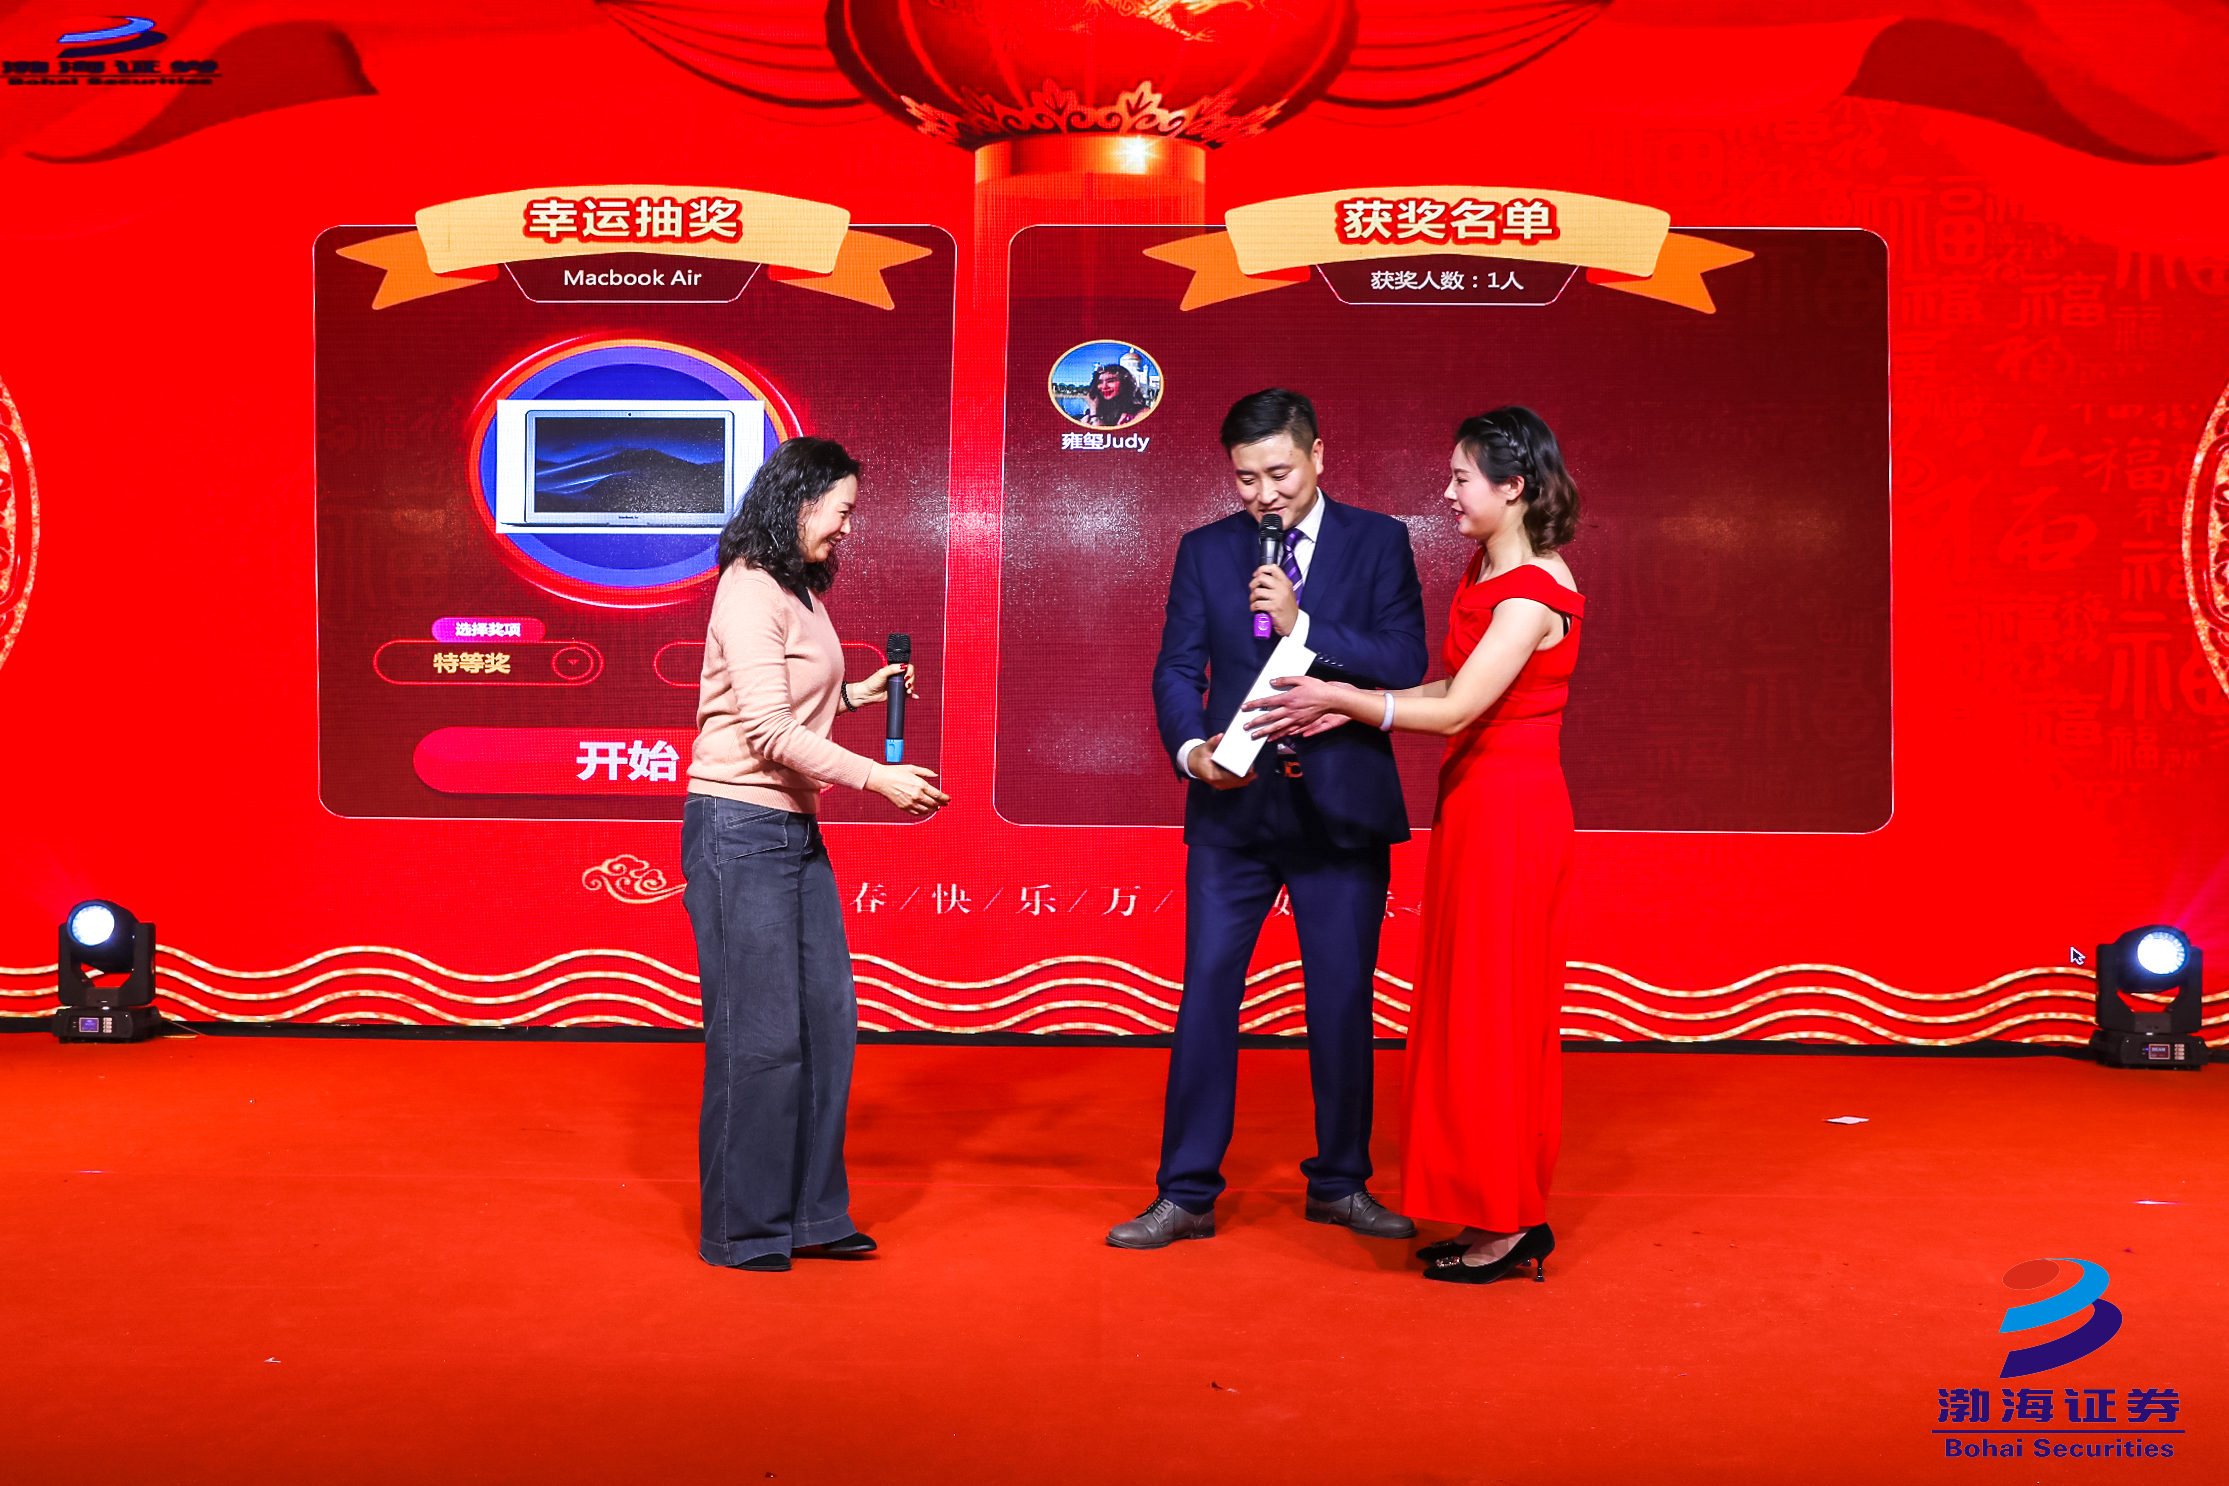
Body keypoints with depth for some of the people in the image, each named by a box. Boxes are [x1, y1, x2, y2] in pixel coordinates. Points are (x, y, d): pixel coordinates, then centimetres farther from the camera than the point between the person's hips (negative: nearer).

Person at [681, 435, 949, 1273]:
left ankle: (811, 1212, 21)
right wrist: (877, 778, -21)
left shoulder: (799, 592, 16)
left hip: (795, 829, 9)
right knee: (757, 1034, -3)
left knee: (826, 1022, 9)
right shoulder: (750, 591, -13)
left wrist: (854, 694, 11)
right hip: (739, 829, -9)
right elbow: (767, 731, -19)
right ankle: (742, 1231, 11)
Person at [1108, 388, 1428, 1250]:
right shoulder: (1205, 551, 7)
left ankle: (1340, 1184, 25)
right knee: (1205, 995, 0)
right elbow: (1177, 670, 1)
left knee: (1343, 1004, 8)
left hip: (1340, 811, -1)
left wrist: (1302, 624, -16)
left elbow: (1406, 666, -7)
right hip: (1233, 808, 1)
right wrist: (1190, 748, -18)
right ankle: (1186, 1196, 11)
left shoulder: (1377, 543, 2)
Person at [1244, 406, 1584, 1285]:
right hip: (1478, 806, 10)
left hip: (1508, 814, -10)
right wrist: (1350, 708, 3)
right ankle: (1508, 1212, 25)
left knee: (1489, 1012, 0)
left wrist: (1338, 697, -14)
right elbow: (1450, 686, 13)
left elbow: (1455, 711, -21)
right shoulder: (1487, 570, 11)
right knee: (1489, 1012, 14)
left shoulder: (1532, 592, -19)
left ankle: (1505, 1225, 13)